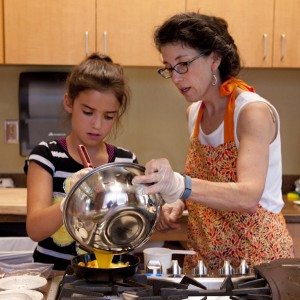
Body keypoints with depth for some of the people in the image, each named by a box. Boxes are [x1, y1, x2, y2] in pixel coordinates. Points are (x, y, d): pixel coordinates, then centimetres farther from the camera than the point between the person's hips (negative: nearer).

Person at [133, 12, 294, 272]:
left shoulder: (253, 112, -17)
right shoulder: (194, 113, 3)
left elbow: (248, 196, -30)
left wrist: (181, 185, -44)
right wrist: (180, 204, -3)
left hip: (256, 256, -5)